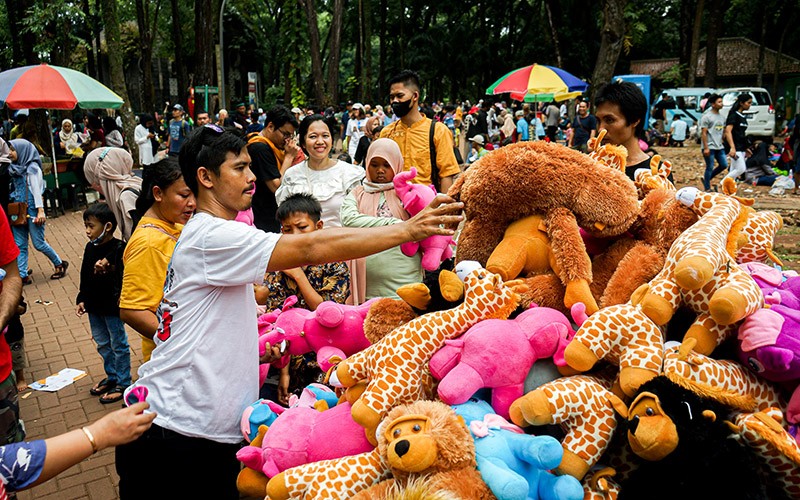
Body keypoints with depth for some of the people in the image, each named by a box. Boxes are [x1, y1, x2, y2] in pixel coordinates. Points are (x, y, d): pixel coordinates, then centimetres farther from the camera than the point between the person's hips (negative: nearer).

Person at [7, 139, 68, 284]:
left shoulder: (32, 168, -8)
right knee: (19, 244, 4)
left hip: (32, 210, -7)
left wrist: (40, 211, -19)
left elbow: (36, 189, -13)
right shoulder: (15, 168, 13)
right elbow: (15, 190, 17)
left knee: (38, 243, -2)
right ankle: (23, 276, 7)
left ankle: (60, 264, 17)